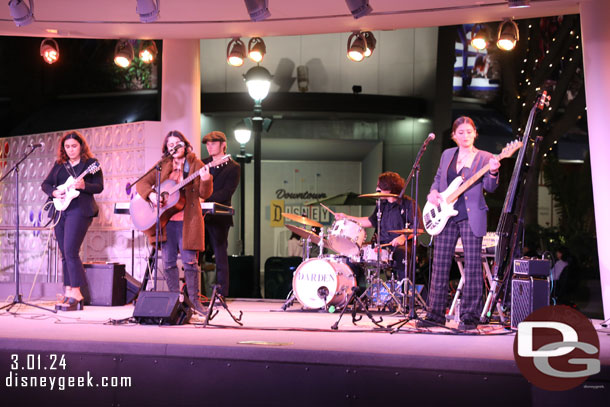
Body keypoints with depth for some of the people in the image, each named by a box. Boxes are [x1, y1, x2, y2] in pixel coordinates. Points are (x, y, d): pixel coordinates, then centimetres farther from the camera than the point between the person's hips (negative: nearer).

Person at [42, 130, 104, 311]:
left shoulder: (90, 163, 2)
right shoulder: (59, 164, 16)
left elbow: (99, 187, -5)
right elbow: (45, 184, 16)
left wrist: (83, 185, -22)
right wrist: (54, 193, -4)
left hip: (79, 210, -6)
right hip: (60, 211, 6)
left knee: (70, 251, -16)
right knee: (65, 254, 8)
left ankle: (76, 295, -13)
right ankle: (68, 293, 13)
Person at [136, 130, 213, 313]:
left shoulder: (196, 165, 3)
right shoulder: (163, 166, 13)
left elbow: (204, 194, -3)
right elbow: (142, 182, 12)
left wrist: (206, 180, -23)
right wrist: (150, 195, -8)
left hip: (187, 220, -3)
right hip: (165, 220, 4)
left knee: (189, 261, -7)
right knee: (168, 262, 4)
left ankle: (194, 300, 2)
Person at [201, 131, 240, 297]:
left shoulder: (232, 167, -1)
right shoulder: (202, 164, 17)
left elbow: (226, 192, -12)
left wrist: (204, 199, -21)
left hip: (218, 216, -5)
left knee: (220, 256, -2)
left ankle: (221, 294, 2)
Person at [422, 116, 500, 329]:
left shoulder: (484, 158, 1)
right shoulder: (447, 155, 14)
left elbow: (490, 187, -8)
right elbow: (438, 179, 23)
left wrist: (493, 172, -28)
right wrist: (433, 192, 2)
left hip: (472, 216, -4)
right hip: (445, 215, 4)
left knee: (472, 265, -5)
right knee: (440, 265, 4)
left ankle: (470, 315, 1)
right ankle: (435, 313, 12)